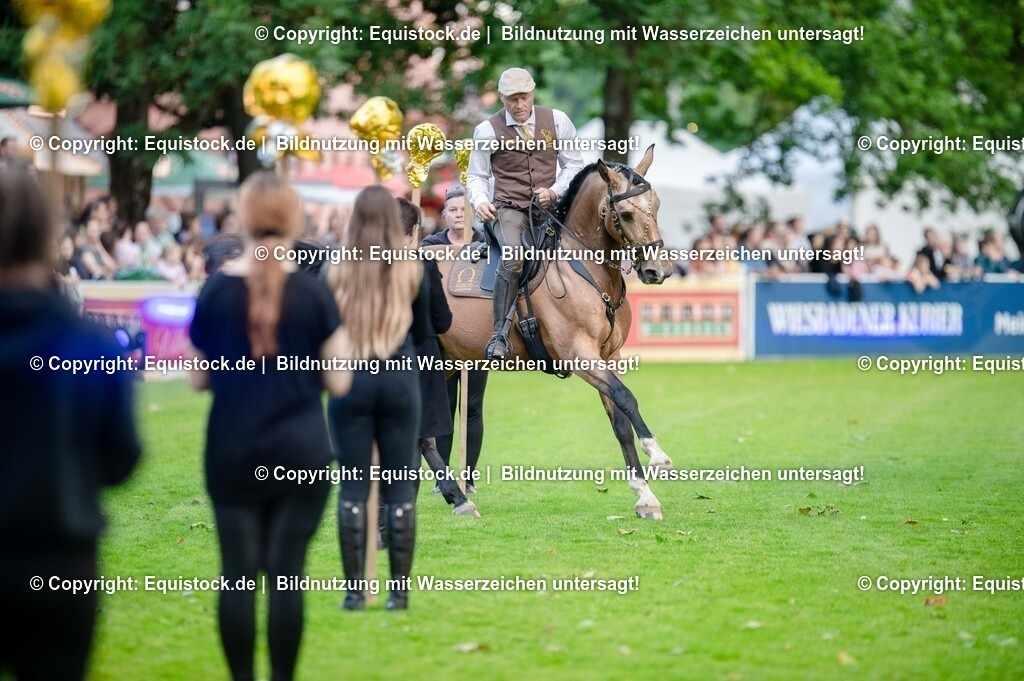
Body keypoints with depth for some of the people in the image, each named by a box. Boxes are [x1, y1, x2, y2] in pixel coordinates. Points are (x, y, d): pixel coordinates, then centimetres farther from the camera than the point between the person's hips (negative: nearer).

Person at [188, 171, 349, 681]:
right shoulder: (313, 293, -6)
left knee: (237, 574, 4)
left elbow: (198, 380, 3)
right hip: (301, 453, -1)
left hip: (232, 453, 1)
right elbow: (338, 383, -1)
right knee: (287, 574, 1)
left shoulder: (216, 291, -3)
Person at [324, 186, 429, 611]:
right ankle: (399, 591, 3)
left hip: (350, 379, 0)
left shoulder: (336, 270, -3)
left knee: (353, 486, 3)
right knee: (400, 487, 5)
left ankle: (354, 590, 1)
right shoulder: (411, 269, 0)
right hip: (400, 379, 0)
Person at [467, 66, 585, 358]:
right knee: (513, 257, -31)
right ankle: (499, 335, -31)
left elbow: (574, 164, 11)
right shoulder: (487, 131, 2)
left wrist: (554, 191, -7)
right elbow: (476, 176, 10)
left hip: (549, 208, 3)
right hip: (509, 209, -3)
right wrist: (480, 201, -12)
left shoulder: (557, 121, 5)